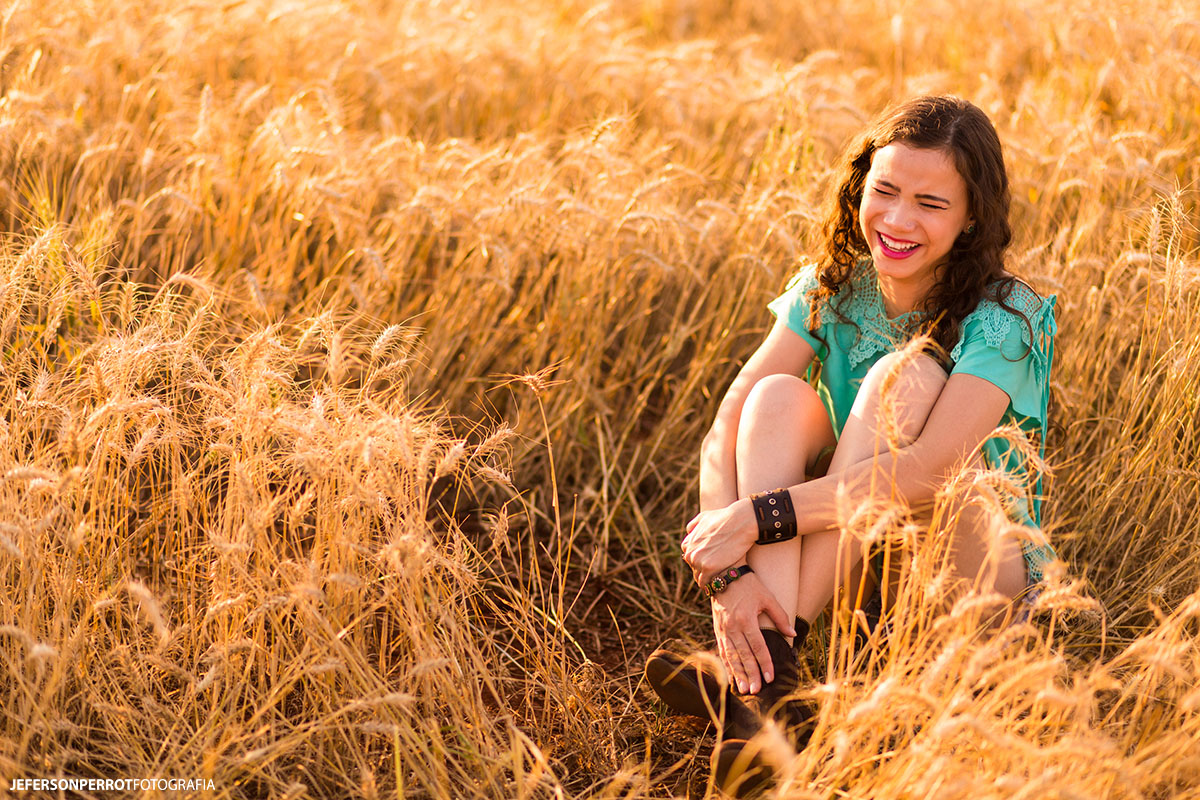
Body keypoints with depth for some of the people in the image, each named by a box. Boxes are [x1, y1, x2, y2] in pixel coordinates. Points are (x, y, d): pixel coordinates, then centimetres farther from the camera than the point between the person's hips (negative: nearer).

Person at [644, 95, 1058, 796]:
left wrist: (760, 516, -34)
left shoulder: (1002, 321, -17)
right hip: (839, 559, 4)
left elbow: (926, 473, -32)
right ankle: (768, 694, -38)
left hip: (980, 568, -4)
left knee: (904, 375, -28)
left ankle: (771, 660, -34)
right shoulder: (832, 289, -3)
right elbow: (725, 433, -15)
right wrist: (729, 572, -32)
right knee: (777, 396, -23)